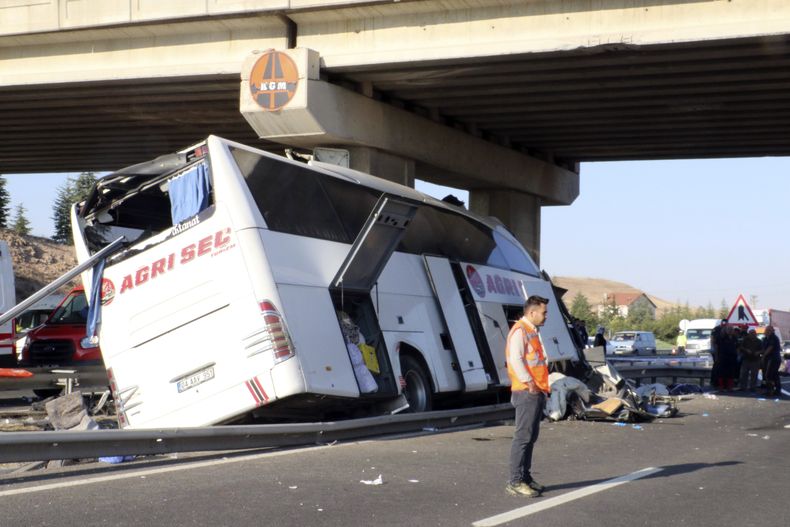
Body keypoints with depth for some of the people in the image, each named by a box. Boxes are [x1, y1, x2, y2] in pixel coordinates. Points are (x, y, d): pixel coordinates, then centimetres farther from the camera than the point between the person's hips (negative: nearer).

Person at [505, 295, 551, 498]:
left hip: (537, 392, 10)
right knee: (523, 436, -10)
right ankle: (515, 482, -10)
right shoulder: (519, 331, -10)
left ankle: (525, 477, 18)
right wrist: (529, 383, -22)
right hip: (527, 392, -10)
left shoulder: (531, 331, 21)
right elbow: (515, 359, -20)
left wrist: (542, 386, 15)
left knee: (531, 437, 12)